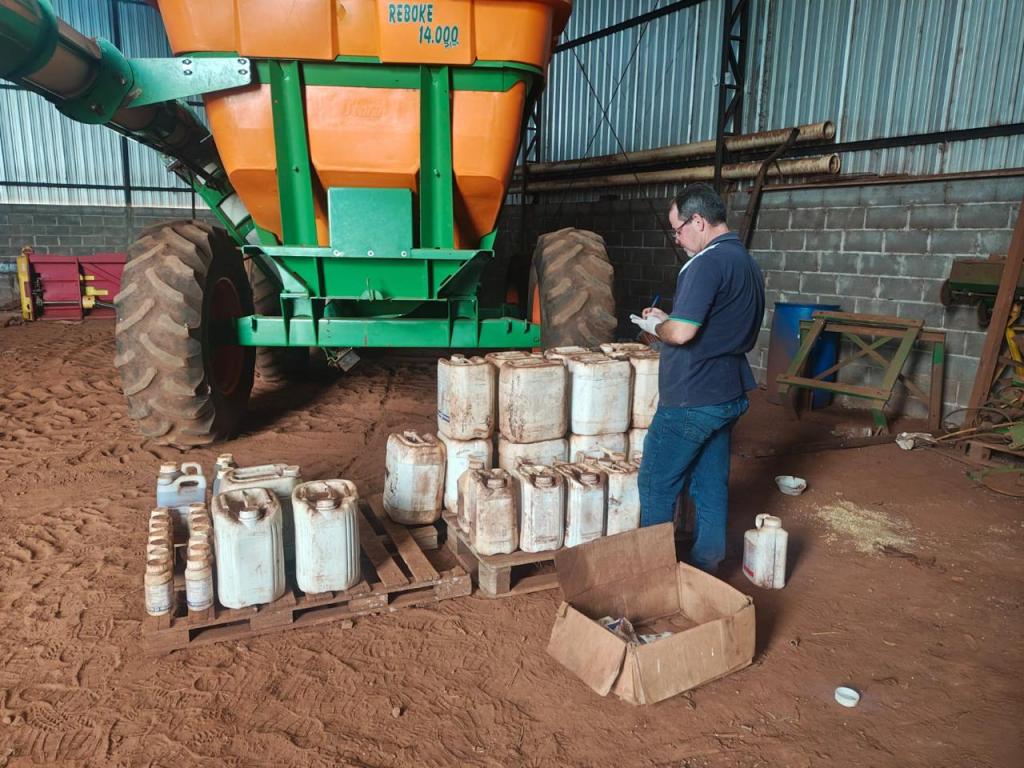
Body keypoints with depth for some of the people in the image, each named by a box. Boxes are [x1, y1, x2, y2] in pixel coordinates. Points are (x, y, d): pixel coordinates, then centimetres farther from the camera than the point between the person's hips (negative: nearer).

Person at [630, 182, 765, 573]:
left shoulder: (707, 263, -19)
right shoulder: (748, 263, 13)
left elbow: (682, 333, -26)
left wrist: (656, 327, -5)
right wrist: (667, 319, 13)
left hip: (692, 400, -9)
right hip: (729, 394, 9)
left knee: (656, 486, 6)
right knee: (712, 486, 15)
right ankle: (706, 567, 25)